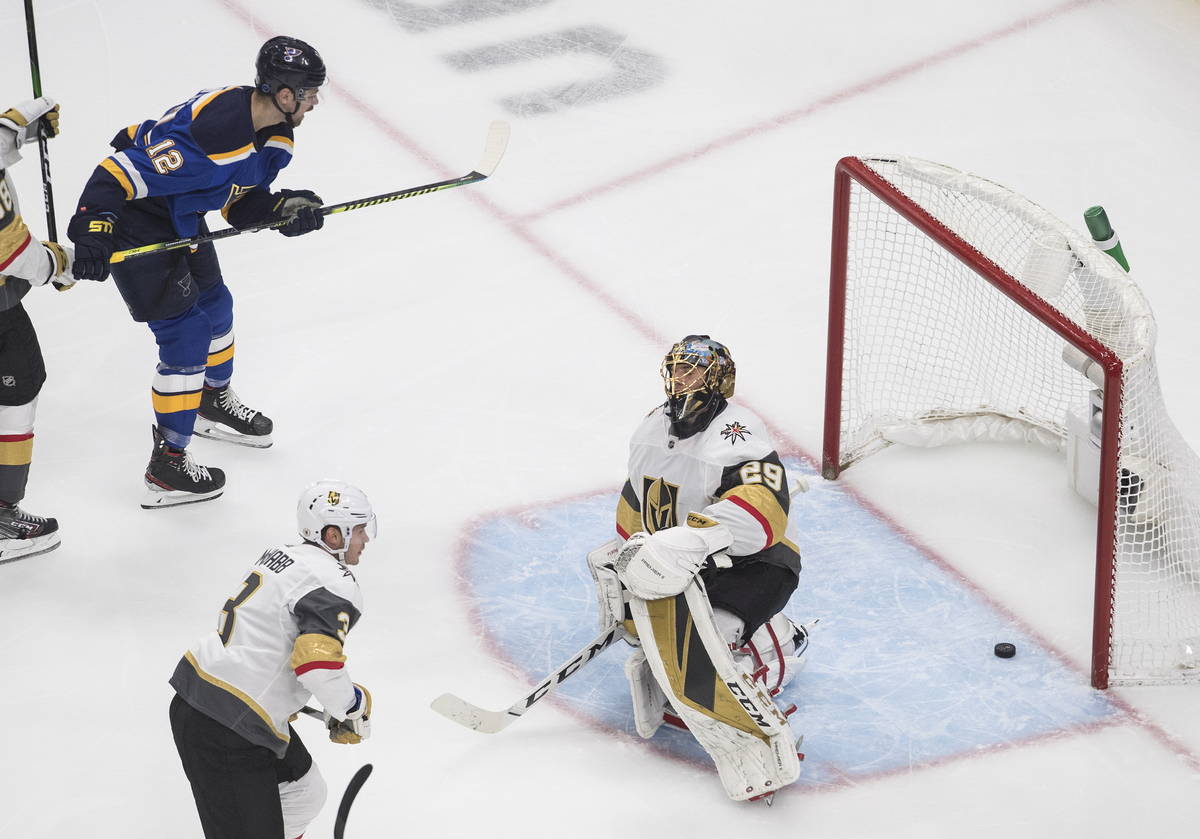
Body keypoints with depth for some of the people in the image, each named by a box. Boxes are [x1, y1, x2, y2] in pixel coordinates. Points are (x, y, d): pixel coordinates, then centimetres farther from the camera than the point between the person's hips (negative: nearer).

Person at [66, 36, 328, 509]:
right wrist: (91, 230, -44)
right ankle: (166, 469, 4)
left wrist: (284, 208, -15)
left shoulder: (273, 133, -5)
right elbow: (120, 173, -36)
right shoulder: (209, 133, -36)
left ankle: (213, 403, 53)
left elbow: (239, 204, 3)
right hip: (133, 222, -10)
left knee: (214, 305, 24)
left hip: (179, 214, 10)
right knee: (185, 335, -7)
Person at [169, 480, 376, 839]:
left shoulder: (282, 555, 16)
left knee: (304, 794, 24)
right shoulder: (336, 583, -14)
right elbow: (316, 660, -26)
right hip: (224, 734, -10)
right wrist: (353, 709, -9)